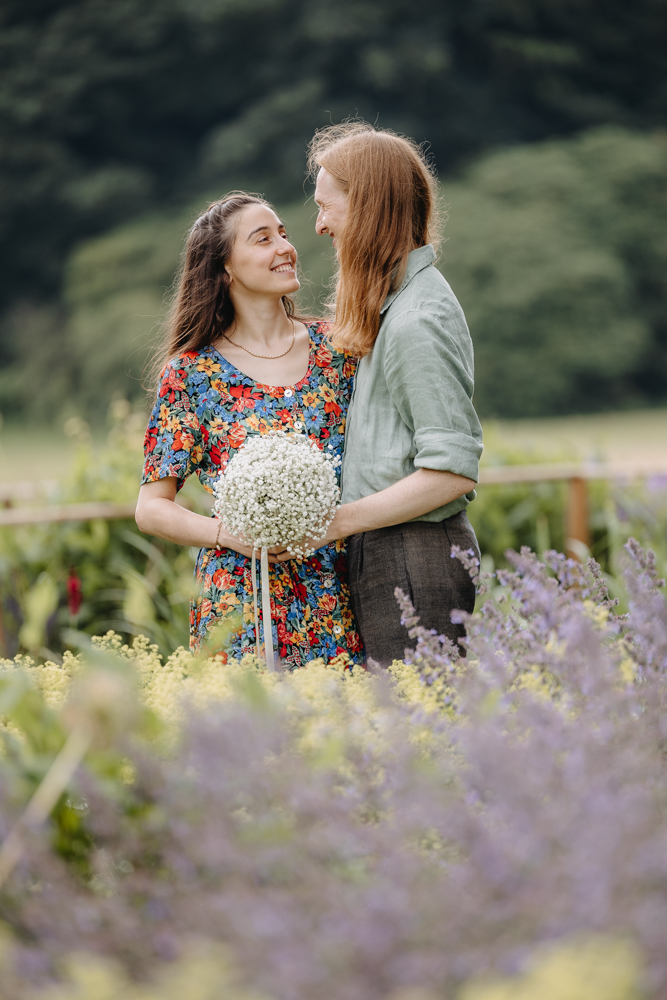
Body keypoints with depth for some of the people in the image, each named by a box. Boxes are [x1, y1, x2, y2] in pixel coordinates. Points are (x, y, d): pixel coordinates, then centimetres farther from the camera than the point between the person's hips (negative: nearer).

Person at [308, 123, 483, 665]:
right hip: (389, 555, 10)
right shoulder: (398, 304, 15)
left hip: (412, 560, -10)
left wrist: (337, 521, -17)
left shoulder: (417, 321, -16)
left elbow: (454, 472, -21)